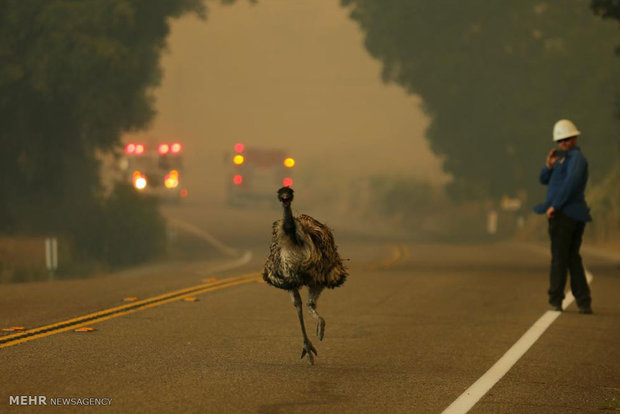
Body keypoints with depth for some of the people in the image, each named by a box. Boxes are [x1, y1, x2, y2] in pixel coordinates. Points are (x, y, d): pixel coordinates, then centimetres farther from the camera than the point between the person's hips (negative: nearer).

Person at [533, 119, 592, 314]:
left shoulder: (576, 158, -8)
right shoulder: (564, 159, 22)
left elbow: (572, 181, -24)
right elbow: (544, 180, 20)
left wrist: (554, 205, -22)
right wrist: (549, 166, -1)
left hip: (563, 214, -10)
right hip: (576, 215, 10)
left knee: (559, 258, -4)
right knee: (573, 258, 10)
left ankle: (555, 300, 0)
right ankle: (584, 303, 8)